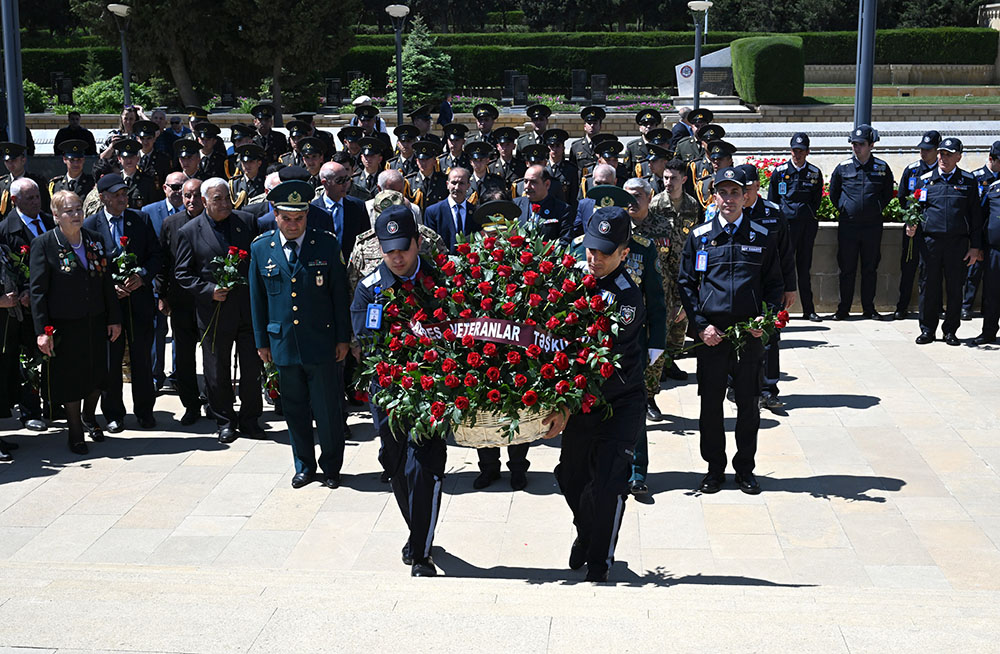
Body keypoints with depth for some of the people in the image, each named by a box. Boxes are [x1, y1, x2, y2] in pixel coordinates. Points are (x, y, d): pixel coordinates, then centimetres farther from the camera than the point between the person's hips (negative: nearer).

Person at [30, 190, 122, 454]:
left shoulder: (95, 239, 4)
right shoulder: (44, 244, -10)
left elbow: (107, 282, 9)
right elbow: (38, 290, -11)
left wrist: (114, 318, 6)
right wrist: (43, 330, -15)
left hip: (96, 323, 4)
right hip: (65, 326, -4)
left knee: (97, 375, 15)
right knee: (69, 377, 7)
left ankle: (88, 417, 41)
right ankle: (75, 432, 23)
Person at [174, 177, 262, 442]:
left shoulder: (245, 221, 4)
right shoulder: (189, 232, -2)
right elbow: (182, 274, 0)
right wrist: (209, 291, -13)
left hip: (248, 308, 2)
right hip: (215, 313, -2)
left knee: (252, 368, 6)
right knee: (217, 373, 8)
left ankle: (249, 420, 21)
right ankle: (225, 422, 23)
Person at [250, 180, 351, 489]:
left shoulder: (327, 244, -4)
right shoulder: (260, 248, 2)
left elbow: (339, 293, 0)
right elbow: (257, 298, 9)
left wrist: (343, 338, -1)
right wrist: (261, 341, 9)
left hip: (321, 343, -2)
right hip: (283, 343, 2)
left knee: (328, 410, 4)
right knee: (295, 410, 12)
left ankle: (331, 467, 21)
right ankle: (304, 466, 27)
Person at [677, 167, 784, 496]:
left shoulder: (761, 237, 5)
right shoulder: (698, 237, 4)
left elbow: (774, 283, 10)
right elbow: (686, 283, 5)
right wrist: (701, 325, -5)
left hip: (749, 332, 0)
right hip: (711, 332, 0)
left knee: (748, 403, 6)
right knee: (711, 403, 4)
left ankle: (745, 468, 20)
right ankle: (715, 468, 18)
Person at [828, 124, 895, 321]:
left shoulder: (882, 168, 2)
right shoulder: (843, 167, 0)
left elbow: (888, 193, 14)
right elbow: (833, 192, 13)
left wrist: (877, 209, 8)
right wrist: (843, 209, 9)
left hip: (872, 225, 1)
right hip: (848, 225, 0)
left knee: (870, 269, 6)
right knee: (847, 269, 4)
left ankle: (869, 309, 14)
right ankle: (843, 309, 11)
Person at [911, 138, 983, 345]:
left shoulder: (968, 181, 7)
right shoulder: (925, 180, 9)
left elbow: (975, 215, 7)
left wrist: (975, 246, 2)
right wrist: (910, 225, -4)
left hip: (957, 242, 0)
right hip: (930, 240, 1)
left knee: (955, 287, 3)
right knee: (929, 286, 2)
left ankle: (950, 330, 13)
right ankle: (927, 330, 12)